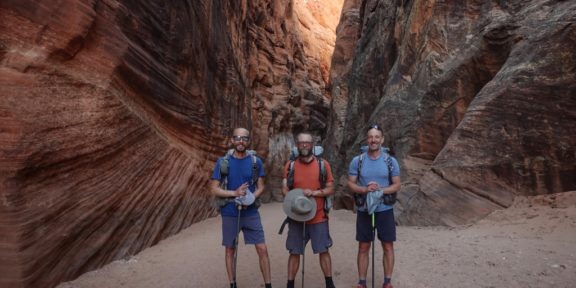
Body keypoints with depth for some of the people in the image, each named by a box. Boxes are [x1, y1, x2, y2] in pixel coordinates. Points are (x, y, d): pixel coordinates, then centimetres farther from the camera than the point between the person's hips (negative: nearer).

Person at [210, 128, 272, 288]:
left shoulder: (256, 161, -1)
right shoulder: (223, 162, -5)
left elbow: (261, 187, 4)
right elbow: (214, 189, -5)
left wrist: (251, 197, -16)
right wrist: (235, 193, -20)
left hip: (251, 213, 1)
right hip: (230, 214, 0)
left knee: (262, 249, 0)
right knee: (230, 250, 11)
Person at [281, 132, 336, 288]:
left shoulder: (323, 164, -2)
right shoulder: (290, 165, 1)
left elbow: (330, 189, -2)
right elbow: (285, 190, 0)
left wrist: (314, 192, -19)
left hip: (318, 217, -1)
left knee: (323, 251, 7)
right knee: (294, 252, 8)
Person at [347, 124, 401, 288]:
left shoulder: (391, 161, -2)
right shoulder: (357, 161, -2)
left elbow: (397, 185, -1)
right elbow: (351, 184, -2)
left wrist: (381, 190, -18)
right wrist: (365, 189, -20)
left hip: (385, 210, 0)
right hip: (364, 211, 0)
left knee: (388, 247, 8)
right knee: (363, 247, 8)